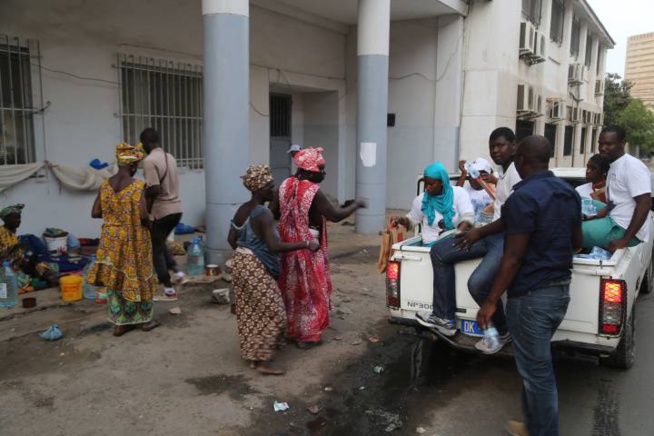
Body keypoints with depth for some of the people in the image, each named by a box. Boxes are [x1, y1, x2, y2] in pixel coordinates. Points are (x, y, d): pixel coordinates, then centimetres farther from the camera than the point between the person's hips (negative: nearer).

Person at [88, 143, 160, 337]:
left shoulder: (105, 185, 0)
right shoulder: (138, 186, -16)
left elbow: (95, 213, 1)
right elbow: (143, 215, -24)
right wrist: (148, 224, -2)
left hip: (111, 239, 5)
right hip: (134, 239, -4)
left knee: (115, 278, 12)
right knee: (137, 276, 10)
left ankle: (119, 323, 18)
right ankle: (145, 319, 21)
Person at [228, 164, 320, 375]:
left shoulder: (242, 210, 6)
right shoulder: (264, 214, -22)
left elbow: (231, 239, 12)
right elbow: (274, 246, -30)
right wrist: (305, 244, -27)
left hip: (241, 263, 9)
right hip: (257, 268, -9)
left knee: (249, 312, 17)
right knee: (272, 314, 1)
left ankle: (252, 354, 27)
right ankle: (264, 360, 7)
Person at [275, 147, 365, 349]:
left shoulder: (285, 185, 0)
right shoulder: (313, 191, -20)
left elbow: (272, 211, 5)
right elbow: (335, 215, -20)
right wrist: (356, 204, -6)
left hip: (288, 244, 7)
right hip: (308, 247, -7)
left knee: (292, 287, 19)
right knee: (311, 289, 6)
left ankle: (292, 329, 32)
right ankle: (308, 335, 13)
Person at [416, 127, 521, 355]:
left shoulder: (517, 173, -15)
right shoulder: (505, 172, 17)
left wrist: (480, 232, -18)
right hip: (494, 233, 11)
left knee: (478, 284, -31)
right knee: (439, 251, 5)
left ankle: (502, 332, 0)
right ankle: (445, 318, 7)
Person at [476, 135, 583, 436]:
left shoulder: (523, 196, -20)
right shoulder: (569, 193, 8)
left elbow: (513, 257, -22)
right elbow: (577, 243, 18)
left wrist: (491, 301, -16)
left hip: (531, 296, -9)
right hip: (560, 290, 9)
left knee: (537, 372, 4)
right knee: (536, 364, 22)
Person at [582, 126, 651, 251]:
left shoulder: (632, 166, -16)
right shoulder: (614, 166, 14)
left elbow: (644, 204, -23)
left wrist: (625, 240, -26)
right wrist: (591, 218, 13)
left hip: (624, 229, -10)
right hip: (614, 222, 10)